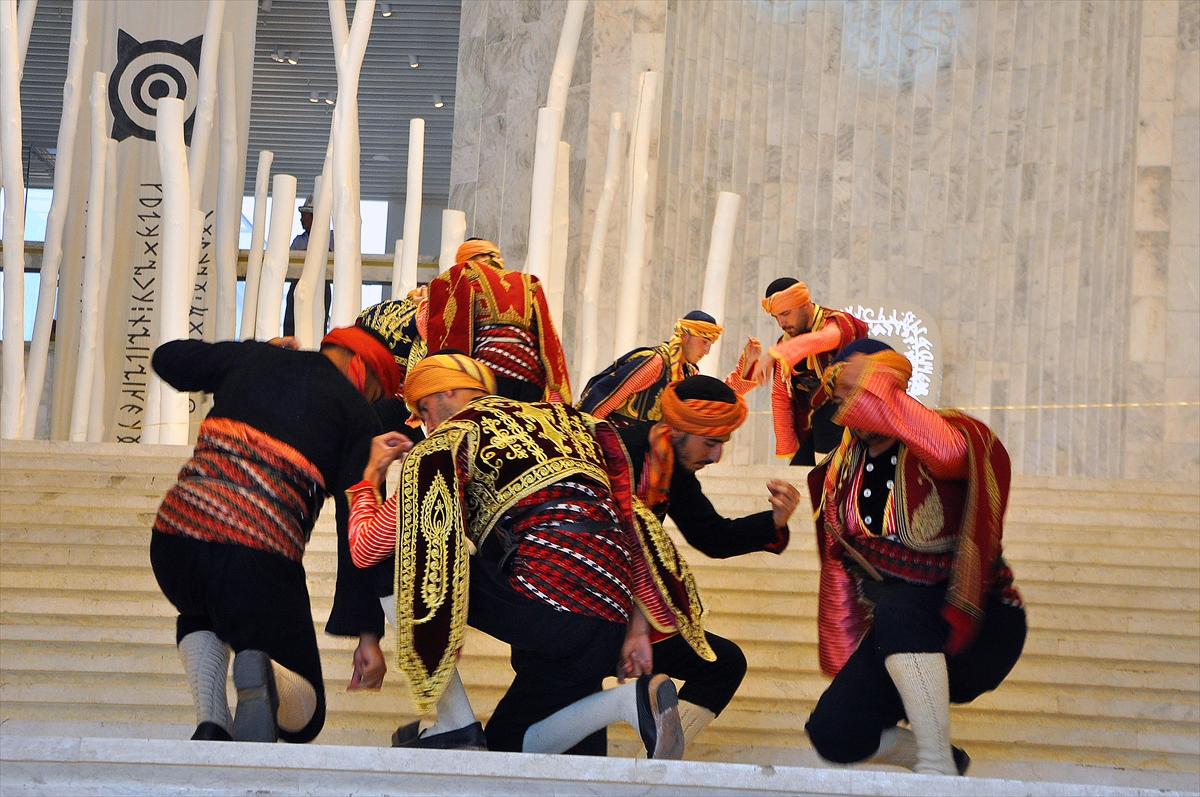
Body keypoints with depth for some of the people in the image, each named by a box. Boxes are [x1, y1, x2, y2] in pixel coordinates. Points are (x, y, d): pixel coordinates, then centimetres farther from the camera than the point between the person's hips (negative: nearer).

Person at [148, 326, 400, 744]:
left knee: (199, 618, 41)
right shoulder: (357, 417, 9)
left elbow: (167, 358, 35)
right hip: (260, 560, -4)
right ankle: (263, 675, -23)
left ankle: (210, 724, 12)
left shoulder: (252, 357, 19)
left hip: (174, 539, 4)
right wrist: (367, 634, 0)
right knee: (303, 718, 15)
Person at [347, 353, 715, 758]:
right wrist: (639, 628, 16)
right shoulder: (568, 421, 24)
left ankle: (455, 725, 4)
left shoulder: (451, 439, 7)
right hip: (609, 623, 7)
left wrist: (372, 474, 28)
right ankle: (634, 698, -1)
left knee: (400, 564, 12)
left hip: (543, 598, -7)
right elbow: (632, 522, 17)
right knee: (507, 742, 22)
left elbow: (365, 549, 8)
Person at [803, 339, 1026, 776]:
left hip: (976, 629, -6)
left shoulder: (936, 442, -12)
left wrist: (874, 388, -35)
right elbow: (839, 568, 16)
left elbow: (952, 452, -40)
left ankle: (937, 766, -31)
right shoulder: (841, 470, 8)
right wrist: (847, 662, 15)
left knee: (896, 606, -37)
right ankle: (936, 759, 16)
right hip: (898, 638, 6)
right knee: (832, 734, -12)